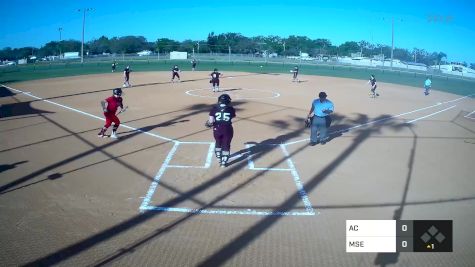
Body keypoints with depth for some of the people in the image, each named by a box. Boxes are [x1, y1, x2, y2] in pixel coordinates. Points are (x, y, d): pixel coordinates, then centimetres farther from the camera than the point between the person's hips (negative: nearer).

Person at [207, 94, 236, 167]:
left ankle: (219, 159, 39)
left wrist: (209, 123, 14)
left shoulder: (214, 108, -4)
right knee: (226, 145, 13)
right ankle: (224, 162, 18)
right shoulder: (230, 109, -3)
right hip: (227, 129, -1)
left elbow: (211, 121, -8)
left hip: (217, 129, 1)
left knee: (218, 143, 25)